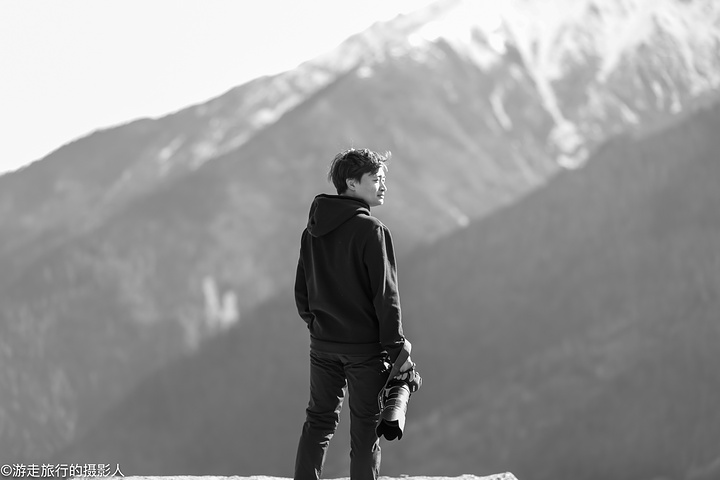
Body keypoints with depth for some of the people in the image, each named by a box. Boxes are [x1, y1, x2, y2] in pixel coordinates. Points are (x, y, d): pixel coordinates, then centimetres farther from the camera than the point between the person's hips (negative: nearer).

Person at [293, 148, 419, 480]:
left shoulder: (313, 231, 6)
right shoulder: (371, 231, -15)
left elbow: (301, 291, 11)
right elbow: (385, 295, -16)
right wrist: (397, 350, -13)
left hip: (323, 344, 6)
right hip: (365, 346, -6)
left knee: (318, 422, 15)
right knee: (365, 428, 4)